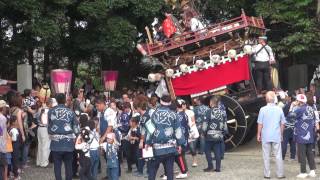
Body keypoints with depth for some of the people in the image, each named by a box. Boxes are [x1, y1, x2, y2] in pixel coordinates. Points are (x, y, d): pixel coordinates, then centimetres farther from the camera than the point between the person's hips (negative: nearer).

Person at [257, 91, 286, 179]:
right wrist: (281, 134, 16)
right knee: (278, 156, 7)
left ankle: (267, 174, 11)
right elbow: (282, 124, 4)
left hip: (266, 136, -1)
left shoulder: (263, 109, -8)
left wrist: (258, 135, 5)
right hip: (277, 136, 1)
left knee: (266, 156, 7)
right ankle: (280, 174, 10)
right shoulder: (279, 109, -2)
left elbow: (260, 124, -6)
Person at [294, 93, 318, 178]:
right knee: (310, 153, 13)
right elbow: (314, 120, 14)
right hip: (310, 136, 7)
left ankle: (303, 172, 2)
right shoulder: (311, 109, 8)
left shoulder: (300, 109, -15)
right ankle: (312, 171, 12)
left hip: (302, 136, -7)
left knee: (302, 154, 0)